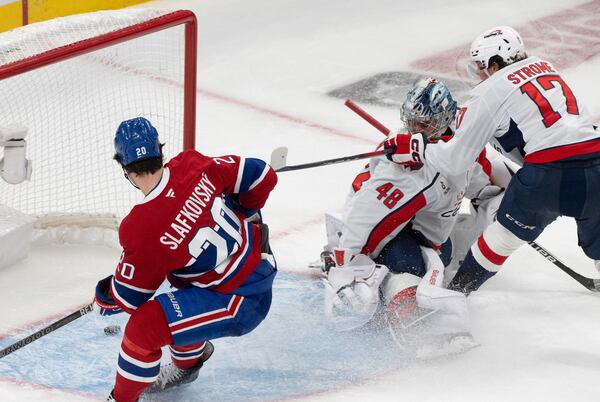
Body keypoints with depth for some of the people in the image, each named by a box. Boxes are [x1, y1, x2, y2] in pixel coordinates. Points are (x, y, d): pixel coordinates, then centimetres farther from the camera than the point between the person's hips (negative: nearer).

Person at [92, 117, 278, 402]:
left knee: (145, 325, -15)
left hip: (242, 300, -9)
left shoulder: (141, 229, -24)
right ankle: (188, 362, 52)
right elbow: (261, 175, 2)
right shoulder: (193, 165, -9)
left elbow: (128, 297, -9)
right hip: (259, 259, 9)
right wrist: (244, 214, 22)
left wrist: (101, 300, 14)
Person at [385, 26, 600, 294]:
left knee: (506, 233, 16)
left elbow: (455, 161, 5)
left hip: (550, 172, -5)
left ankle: (457, 291, 27)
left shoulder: (490, 92, 3)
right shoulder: (542, 66, 21)